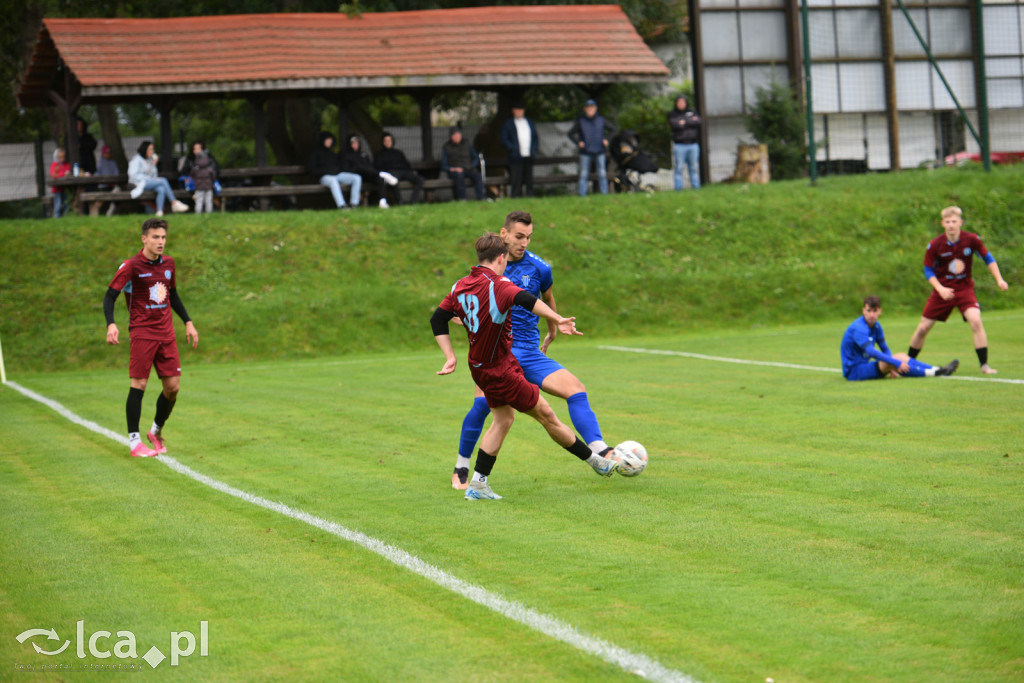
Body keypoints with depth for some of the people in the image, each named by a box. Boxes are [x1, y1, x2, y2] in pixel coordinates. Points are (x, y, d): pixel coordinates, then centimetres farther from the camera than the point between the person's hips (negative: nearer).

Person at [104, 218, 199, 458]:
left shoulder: (168, 263, 10)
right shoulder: (131, 266, -8)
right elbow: (110, 296, -8)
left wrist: (188, 322, 21)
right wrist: (111, 325, -23)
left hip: (166, 334, 6)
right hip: (142, 332, -6)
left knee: (173, 386, 2)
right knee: (139, 385, -8)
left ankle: (157, 431, 24)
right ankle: (134, 442, -1)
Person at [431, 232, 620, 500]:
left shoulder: (461, 286, 4)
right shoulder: (498, 285, -21)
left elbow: (437, 320, 7)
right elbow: (526, 300, -40)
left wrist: (451, 357, 7)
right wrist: (557, 320, -52)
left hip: (480, 367, 8)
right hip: (501, 371, -8)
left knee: (503, 418, 20)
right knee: (546, 416, 3)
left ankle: (477, 484, 15)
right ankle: (597, 462, 15)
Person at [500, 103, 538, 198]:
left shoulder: (530, 123, 21)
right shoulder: (508, 124, 8)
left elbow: (535, 138, 22)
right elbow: (504, 140, 1)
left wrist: (534, 149, 6)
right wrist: (513, 149, -12)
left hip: (529, 157, 4)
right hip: (516, 158, -4)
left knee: (529, 181, 5)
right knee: (516, 183, -9)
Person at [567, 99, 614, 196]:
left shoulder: (601, 120, 4)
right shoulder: (580, 121, 0)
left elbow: (612, 130, 16)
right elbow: (570, 133, 7)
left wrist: (607, 140, 4)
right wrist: (578, 142, -5)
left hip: (599, 151, 1)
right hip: (585, 152, -1)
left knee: (602, 174, 1)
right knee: (583, 174, -2)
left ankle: (604, 193, 7)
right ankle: (582, 194, 0)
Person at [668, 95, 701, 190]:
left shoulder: (692, 112, 15)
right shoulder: (672, 114, 8)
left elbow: (698, 122, -2)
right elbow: (674, 125, -11)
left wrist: (684, 122, -7)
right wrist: (691, 121, -4)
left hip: (693, 144, 2)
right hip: (679, 144, -2)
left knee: (694, 167, 2)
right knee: (678, 168, -6)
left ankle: (695, 186, 7)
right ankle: (678, 187, -3)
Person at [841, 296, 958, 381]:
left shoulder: (876, 326, 9)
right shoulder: (858, 328, -21)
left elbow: (885, 349, 12)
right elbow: (871, 351, -32)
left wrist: (892, 368, -6)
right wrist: (895, 363, -33)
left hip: (863, 367, 10)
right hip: (853, 372, -10)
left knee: (902, 356, 3)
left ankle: (937, 370, -8)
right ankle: (931, 373, -28)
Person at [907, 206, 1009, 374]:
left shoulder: (972, 240, -12)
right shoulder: (934, 245, -13)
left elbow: (988, 258, 3)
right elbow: (928, 271, -4)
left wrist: (999, 279, -4)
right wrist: (940, 289, -19)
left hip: (964, 289, -1)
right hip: (943, 290, 1)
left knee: (975, 321, -23)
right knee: (923, 328, 3)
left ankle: (984, 365, -16)